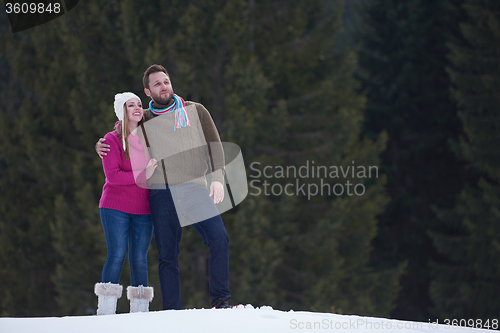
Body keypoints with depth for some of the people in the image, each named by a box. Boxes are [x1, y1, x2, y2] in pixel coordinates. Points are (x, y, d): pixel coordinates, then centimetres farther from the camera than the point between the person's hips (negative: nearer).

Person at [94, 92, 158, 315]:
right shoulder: (112, 140, -3)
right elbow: (112, 176, -13)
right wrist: (142, 175, -17)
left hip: (143, 209, 4)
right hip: (115, 207, -4)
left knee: (140, 259, 2)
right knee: (117, 255, -10)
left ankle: (140, 310, 5)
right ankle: (106, 310, -7)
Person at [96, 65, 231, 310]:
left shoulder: (195, 111, 12)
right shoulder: (143, 120, 13)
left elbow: (213, 145, 9)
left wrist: (217, 178, -5)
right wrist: (100, 147, 6)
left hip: (194, 189, -1)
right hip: (161, 194, 1)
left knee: (219, 239, -19)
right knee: (167, 257, -1)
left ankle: (220, 301, -11)